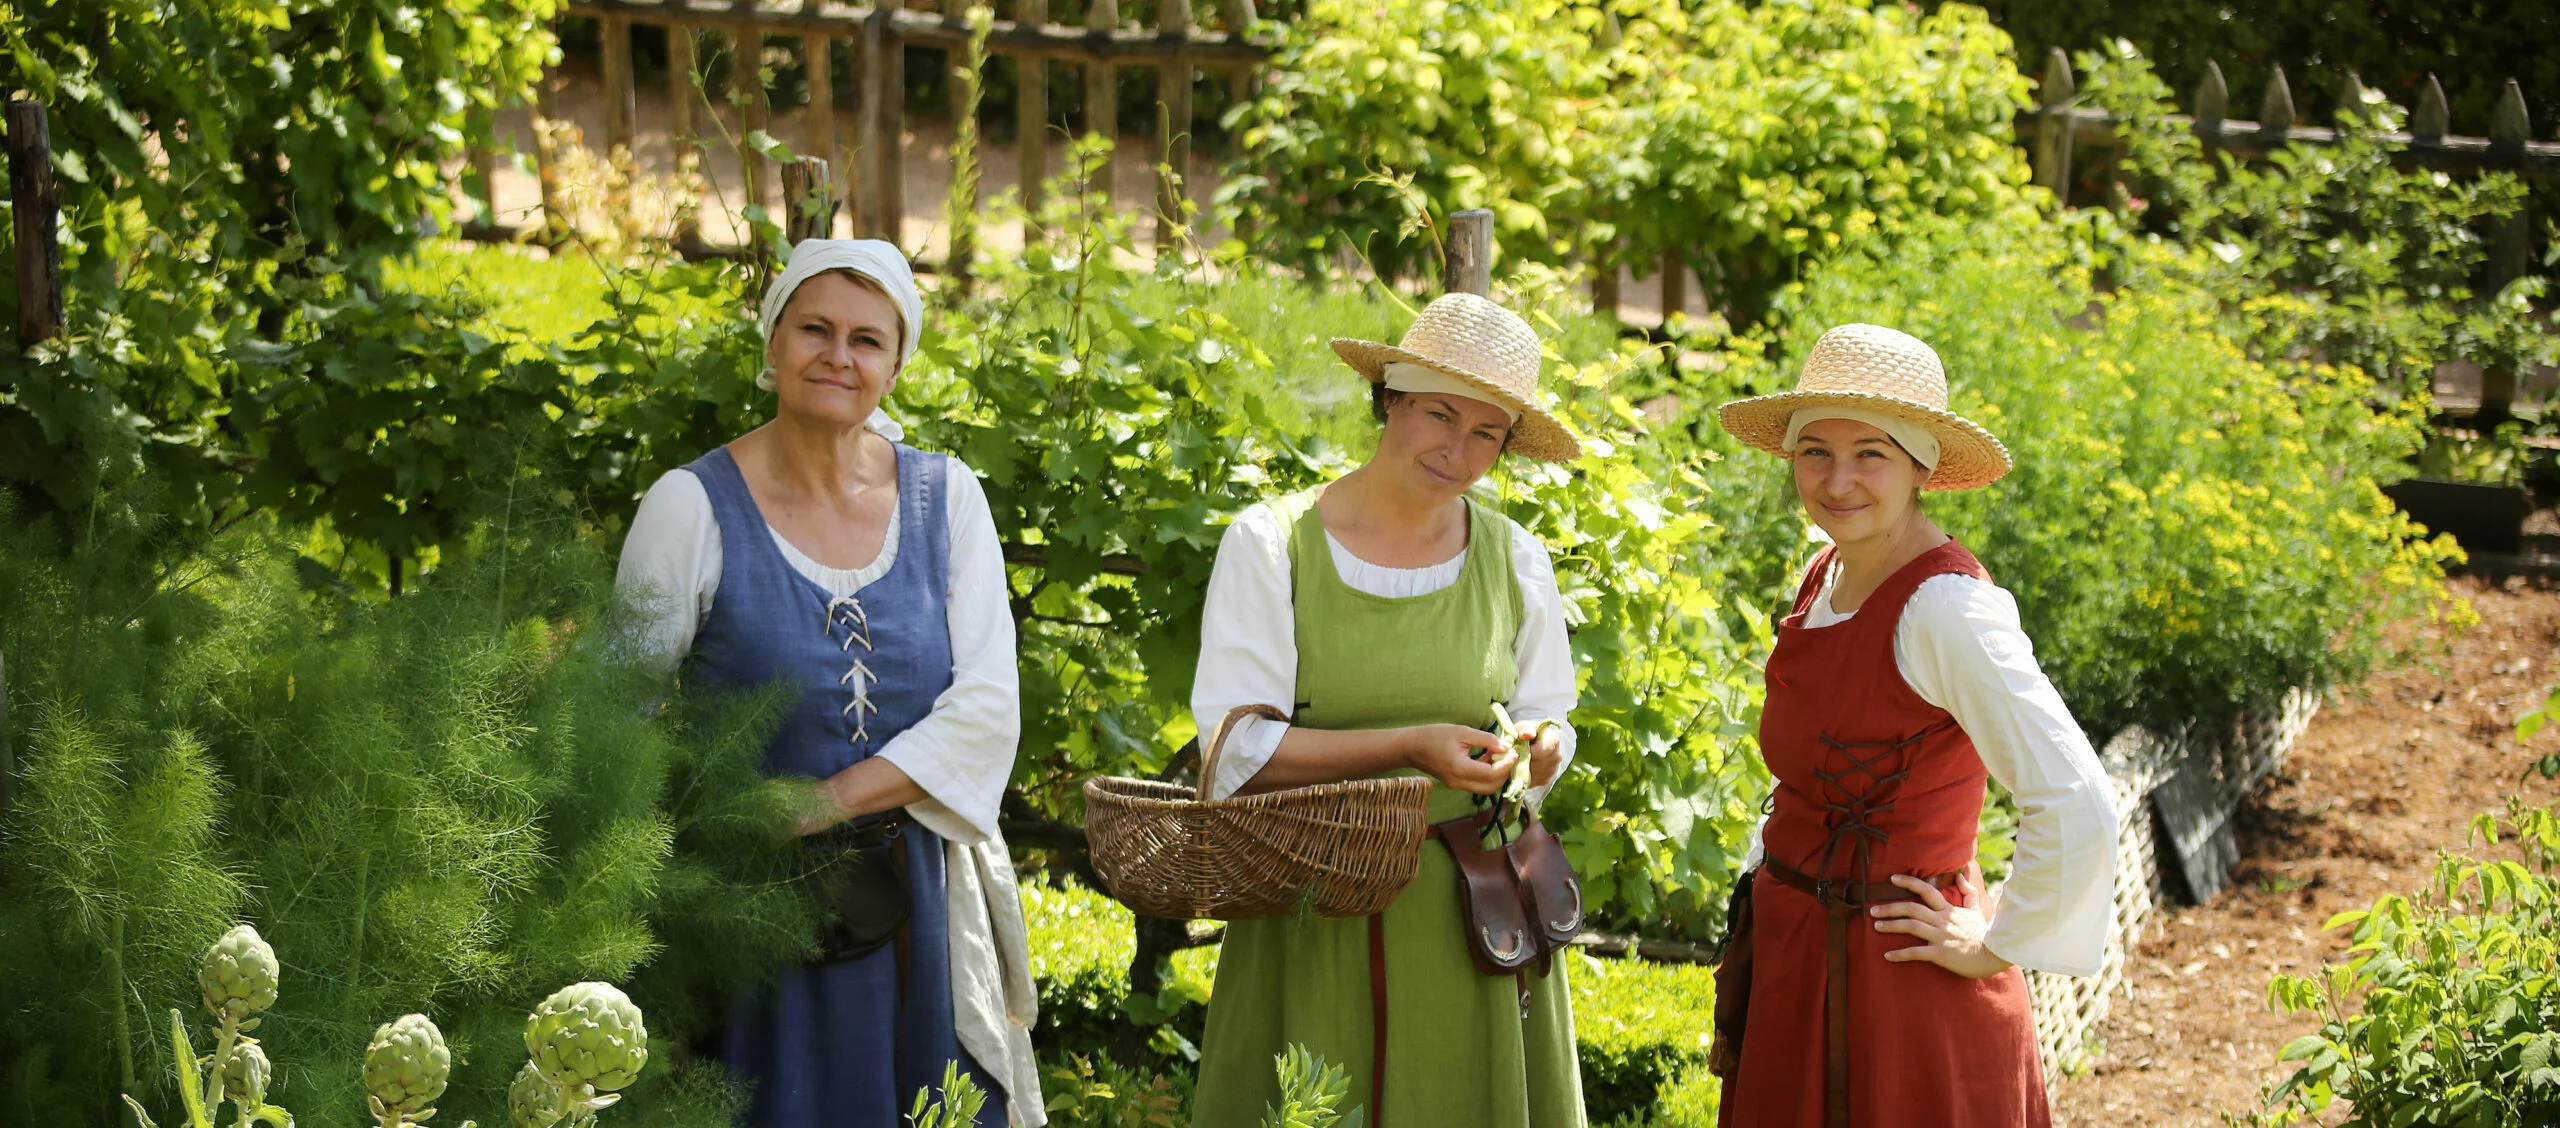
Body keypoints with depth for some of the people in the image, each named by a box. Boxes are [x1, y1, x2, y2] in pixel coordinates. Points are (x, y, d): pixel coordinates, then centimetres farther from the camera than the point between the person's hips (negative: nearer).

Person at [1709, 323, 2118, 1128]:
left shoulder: (1945, 607, -21)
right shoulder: (1826, 577, 6)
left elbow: (2078, 812, -28)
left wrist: (1995, 948, -17)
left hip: (1896, 984, -8)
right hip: (1798, 965, 8)